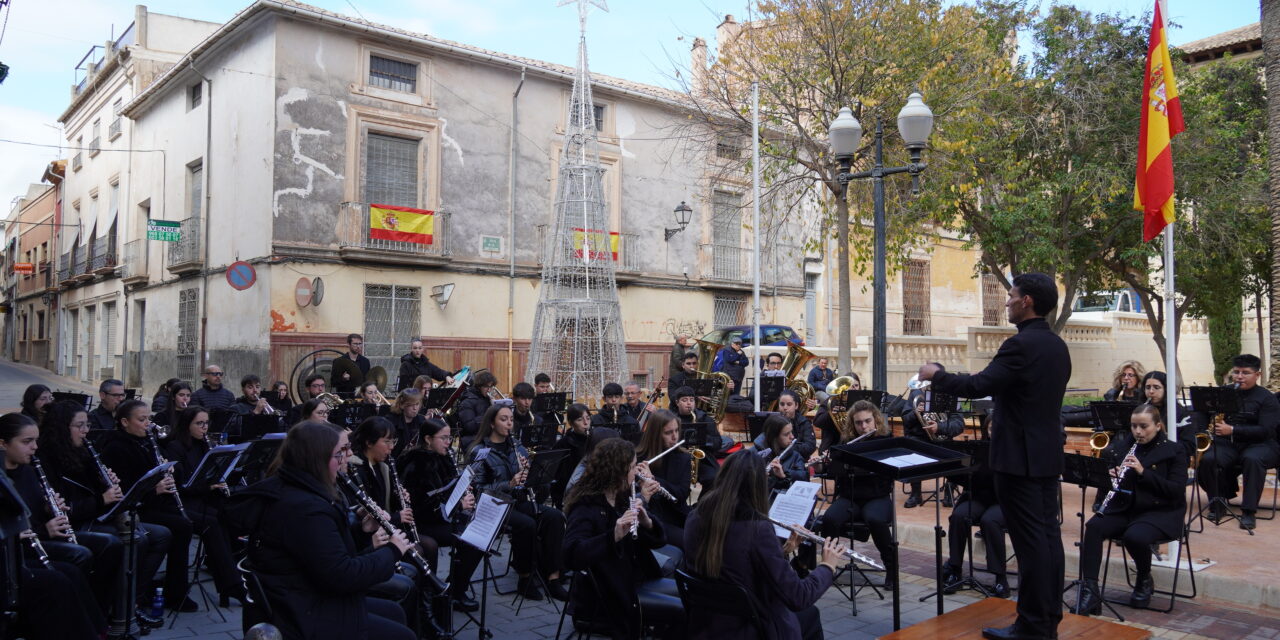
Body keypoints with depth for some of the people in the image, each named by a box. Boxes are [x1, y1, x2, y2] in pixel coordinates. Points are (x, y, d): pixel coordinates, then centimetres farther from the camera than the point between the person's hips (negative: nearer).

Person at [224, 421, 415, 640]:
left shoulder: (289, 490, 7)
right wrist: (392, 551, -14)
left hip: (303, 602, 10)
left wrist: (362, 530, 3)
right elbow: (342, 576, -27)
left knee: (394, 612, 19)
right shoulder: (304, 508, -26)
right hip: (306, 619, -10)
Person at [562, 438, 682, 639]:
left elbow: (658, 540, 4)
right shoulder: (586, 507, -19)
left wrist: (647, 521, -17)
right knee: (683, 612, -16)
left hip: (638, 581, 8)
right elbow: (573, 555, -35)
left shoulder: (624, 498, 5)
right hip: (606, 595, -8)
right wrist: (615, 535, -45)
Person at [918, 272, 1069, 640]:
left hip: (1020, 456, -9)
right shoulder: (1057, 346, 11)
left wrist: (936, 375, -9)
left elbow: (978, 386, -23)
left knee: (1029, 540, -4)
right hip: (1047, 453, 9)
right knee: (1047, 535, 12)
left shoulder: (1021, 344, -18)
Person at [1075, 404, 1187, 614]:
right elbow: (1120, 485, 16)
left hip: (1160, 512, -4)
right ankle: (1090, 591, -29)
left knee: (1134, 536, -35)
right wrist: (1113, 476, -9)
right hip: (1125, 509, 4)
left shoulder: (1174, 451, -2)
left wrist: (1144, 472, -22)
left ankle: (1144, 581, -2)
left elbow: (1177, 490, -12)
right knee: (1093, 527, -26)